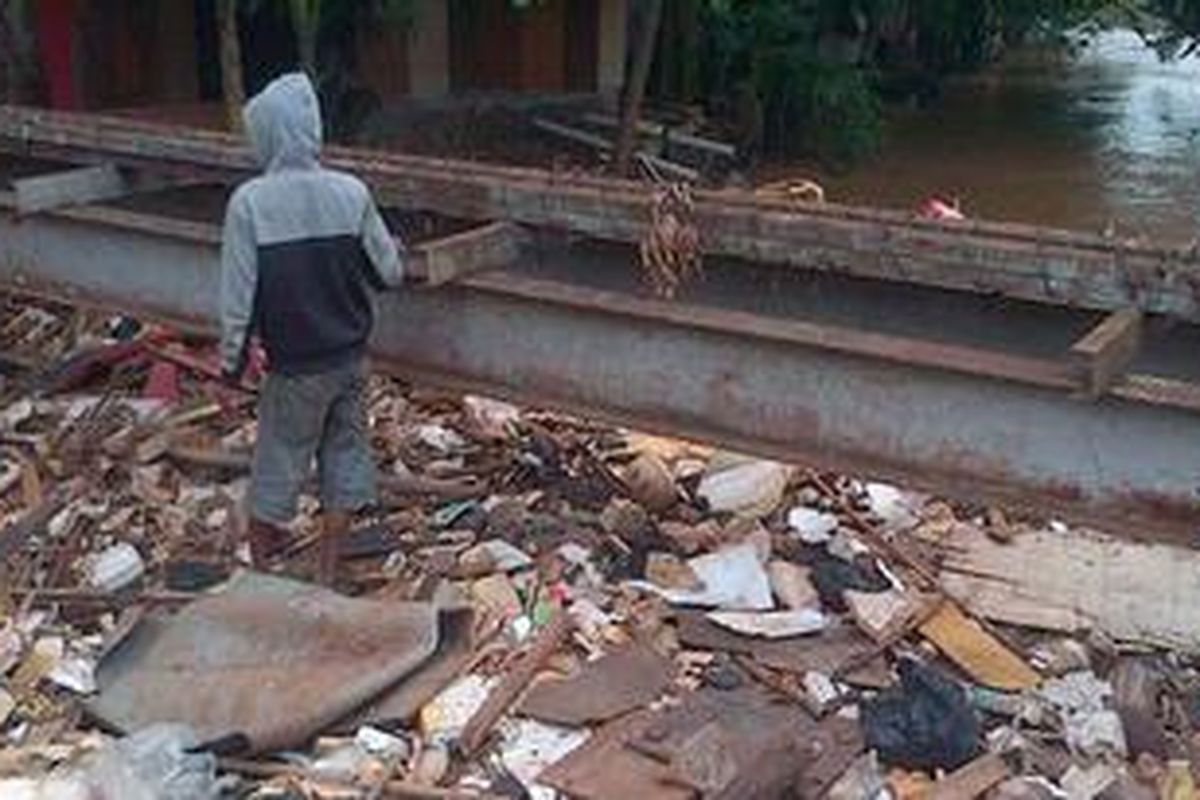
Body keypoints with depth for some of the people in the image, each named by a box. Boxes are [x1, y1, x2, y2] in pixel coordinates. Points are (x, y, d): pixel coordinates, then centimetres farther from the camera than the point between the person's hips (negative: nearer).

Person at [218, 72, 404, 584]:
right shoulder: (351, 192, -9)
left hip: (296, 366, -2)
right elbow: (390, 273, -1)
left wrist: (230, 360, 0)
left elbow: (237, 297, -13)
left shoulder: (249, 202, -16)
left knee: (277, 468, 12)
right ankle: (327, 574, 23)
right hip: (350, 356, 2)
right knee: (345, 455, 15)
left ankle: (258, 570, 27)